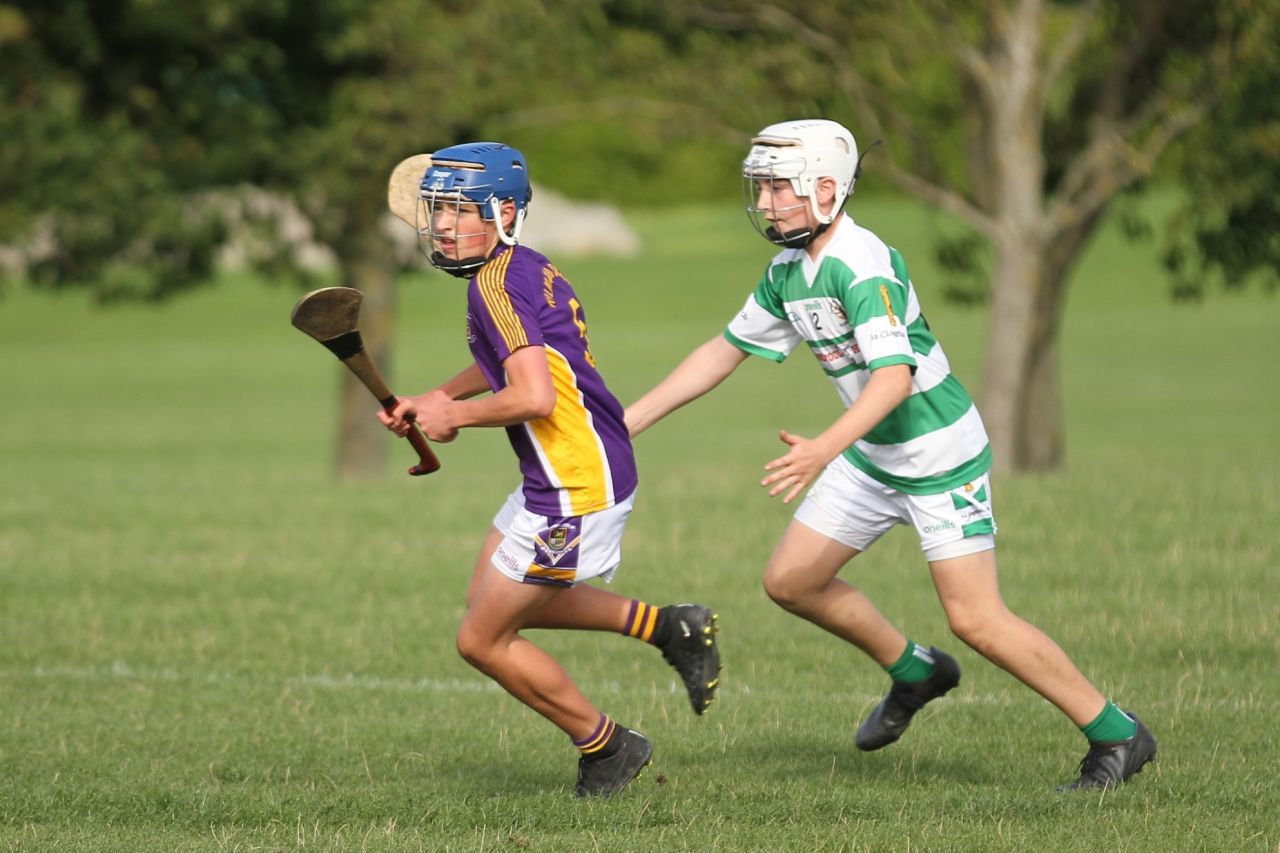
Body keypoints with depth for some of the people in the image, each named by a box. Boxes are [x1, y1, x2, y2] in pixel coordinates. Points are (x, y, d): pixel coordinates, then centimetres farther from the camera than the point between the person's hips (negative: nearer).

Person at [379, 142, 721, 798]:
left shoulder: (498, 283, -20)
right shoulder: (525, 270, 10)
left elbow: (535, 397, -30)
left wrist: (455, 415, -14)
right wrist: (430, 402, 18)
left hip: (576, 492, -10)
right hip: (554, 481, 10)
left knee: (483, 640, 1)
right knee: (489, 599, 26)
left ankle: (607, 748, 17)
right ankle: (668, 627, 25)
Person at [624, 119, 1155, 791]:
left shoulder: (861, 266, -25)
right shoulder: (788, 272, 4)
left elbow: (894, 377, -37)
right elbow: (724, 352, 15)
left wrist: (823, 449, -49)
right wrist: (629, 422, 13)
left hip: (940, 455, -9)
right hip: (873, 458, 9)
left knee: (975, 620, -11)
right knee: (791, 581, 8)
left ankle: (1117, 736, 0)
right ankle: (913, 673, 30)